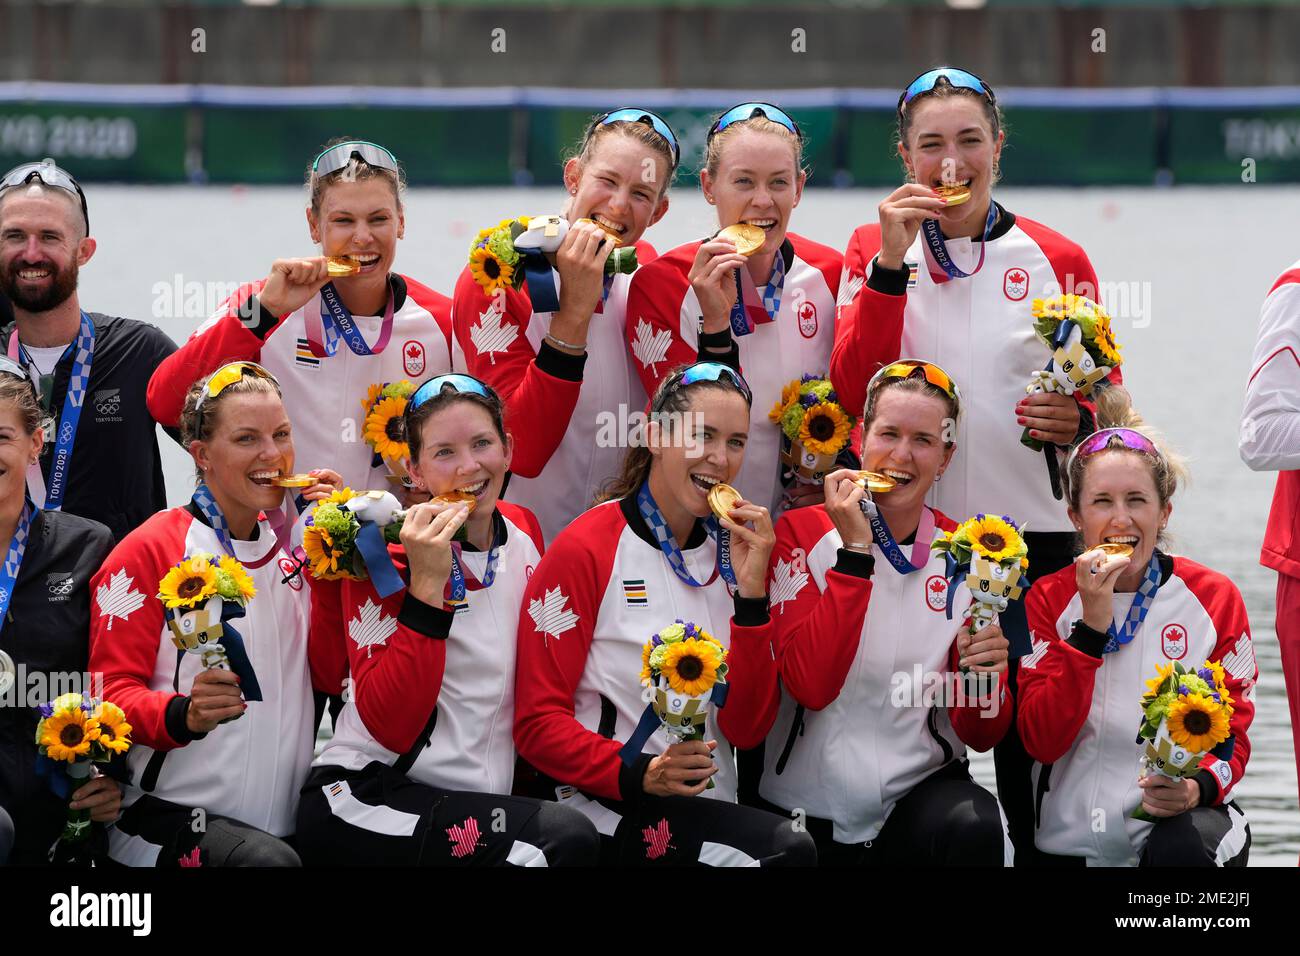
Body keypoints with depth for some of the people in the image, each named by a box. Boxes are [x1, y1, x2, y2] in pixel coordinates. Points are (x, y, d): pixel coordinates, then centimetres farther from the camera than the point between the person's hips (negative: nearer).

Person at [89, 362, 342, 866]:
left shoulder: (291, 541, 16)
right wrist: (183, 715, -26)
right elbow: (113, 690, -5)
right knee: (268, 860, -34)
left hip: (288, 820, 6)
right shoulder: (149, 551, -2)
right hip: (172, 815, -6)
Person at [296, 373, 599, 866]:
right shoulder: (385, 552, -9)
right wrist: (427, 585, -23)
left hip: (490, 799, 6)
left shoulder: (523, 530, 6)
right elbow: (390, 728, -18)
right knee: (568, 838, -25)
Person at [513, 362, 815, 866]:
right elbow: (537, 721, -7)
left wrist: (750, 591, -7)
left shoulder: (735, 551, 10)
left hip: (713, 811, 5)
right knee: (788, 850, -27)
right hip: (612, 816, -5)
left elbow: (746, 729, 3)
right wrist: (635, 774, -24)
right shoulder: (585, 551, -5)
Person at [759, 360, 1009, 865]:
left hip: (920, 792, 1)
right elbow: (811, 685, -16)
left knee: (973, 824, -29)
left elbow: (979, 734, 4)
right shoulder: (801, 533, -2)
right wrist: (854, 552, -18)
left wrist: (984, 677, -18)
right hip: (807, 814, 0)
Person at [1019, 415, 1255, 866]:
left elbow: (1232, 735, 4)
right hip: (1072, 840, 0)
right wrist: (1092, 626, -17)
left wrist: (1198, 786, -18)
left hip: (1178, 817, 0)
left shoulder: (1214, 597, 2)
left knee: (1182, 845, -32)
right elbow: (1041, 740, -8)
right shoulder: (1049, 599, 3)